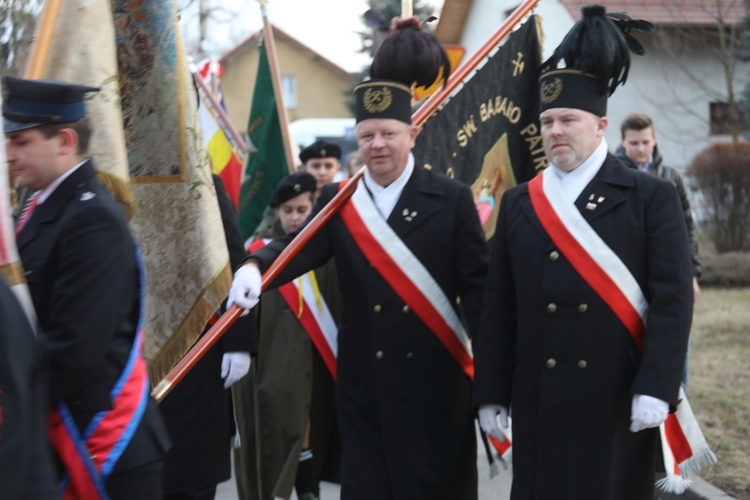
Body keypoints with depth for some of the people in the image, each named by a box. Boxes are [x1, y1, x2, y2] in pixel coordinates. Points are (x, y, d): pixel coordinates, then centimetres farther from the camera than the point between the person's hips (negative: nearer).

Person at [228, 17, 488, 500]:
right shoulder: (337, 201, 6)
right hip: (364, 383, 2)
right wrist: (255, 267, -32)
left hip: (435, 381, -2)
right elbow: (302, 245, -11)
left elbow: (478, 288, -4)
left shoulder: (451, 199, -2)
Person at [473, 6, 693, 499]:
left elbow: (673, 301, -7)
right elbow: (498, 308, 9)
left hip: (619, 401, -3)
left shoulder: (652, 198, 0)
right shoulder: (518, 204, 10)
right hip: (540, 403, 3)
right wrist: (492, 394, 3)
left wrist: (655, 388, -17)